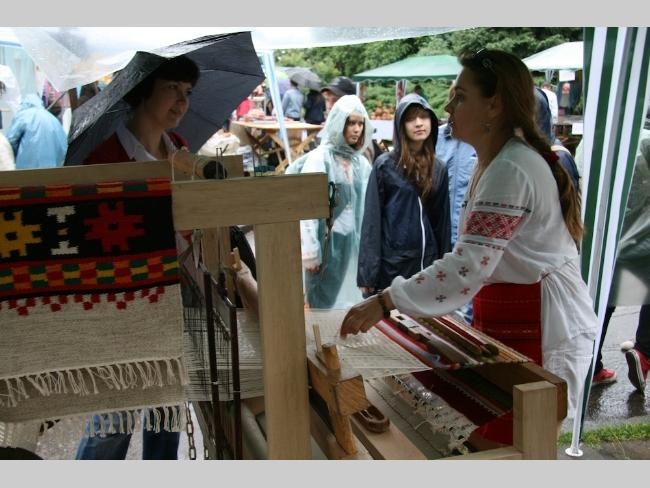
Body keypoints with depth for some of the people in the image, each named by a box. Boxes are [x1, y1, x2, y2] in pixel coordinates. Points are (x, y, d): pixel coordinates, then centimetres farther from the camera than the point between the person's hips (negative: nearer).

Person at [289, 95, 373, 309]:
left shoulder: (362, 162, 8)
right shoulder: (320, 158, -9)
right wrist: (310, 251, -19)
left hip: (355, 244, 5)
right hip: (328, 242, -5)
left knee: (352, 303, 11)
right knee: (328, 302, 4)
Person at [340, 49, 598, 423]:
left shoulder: (512, 170, -22)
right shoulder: (494, 163, 10)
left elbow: (468, 266, -29)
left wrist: (385, 302, -28)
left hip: (538, 326, -9)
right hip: (506, 318, 9)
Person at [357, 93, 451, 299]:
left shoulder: (439, 168, 9)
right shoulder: (385, 165, -3)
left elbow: (443, 221, 9)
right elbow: (372, 220, -6)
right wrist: (368, 273, -11)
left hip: (427, 264, 4)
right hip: (391, 265, -3)